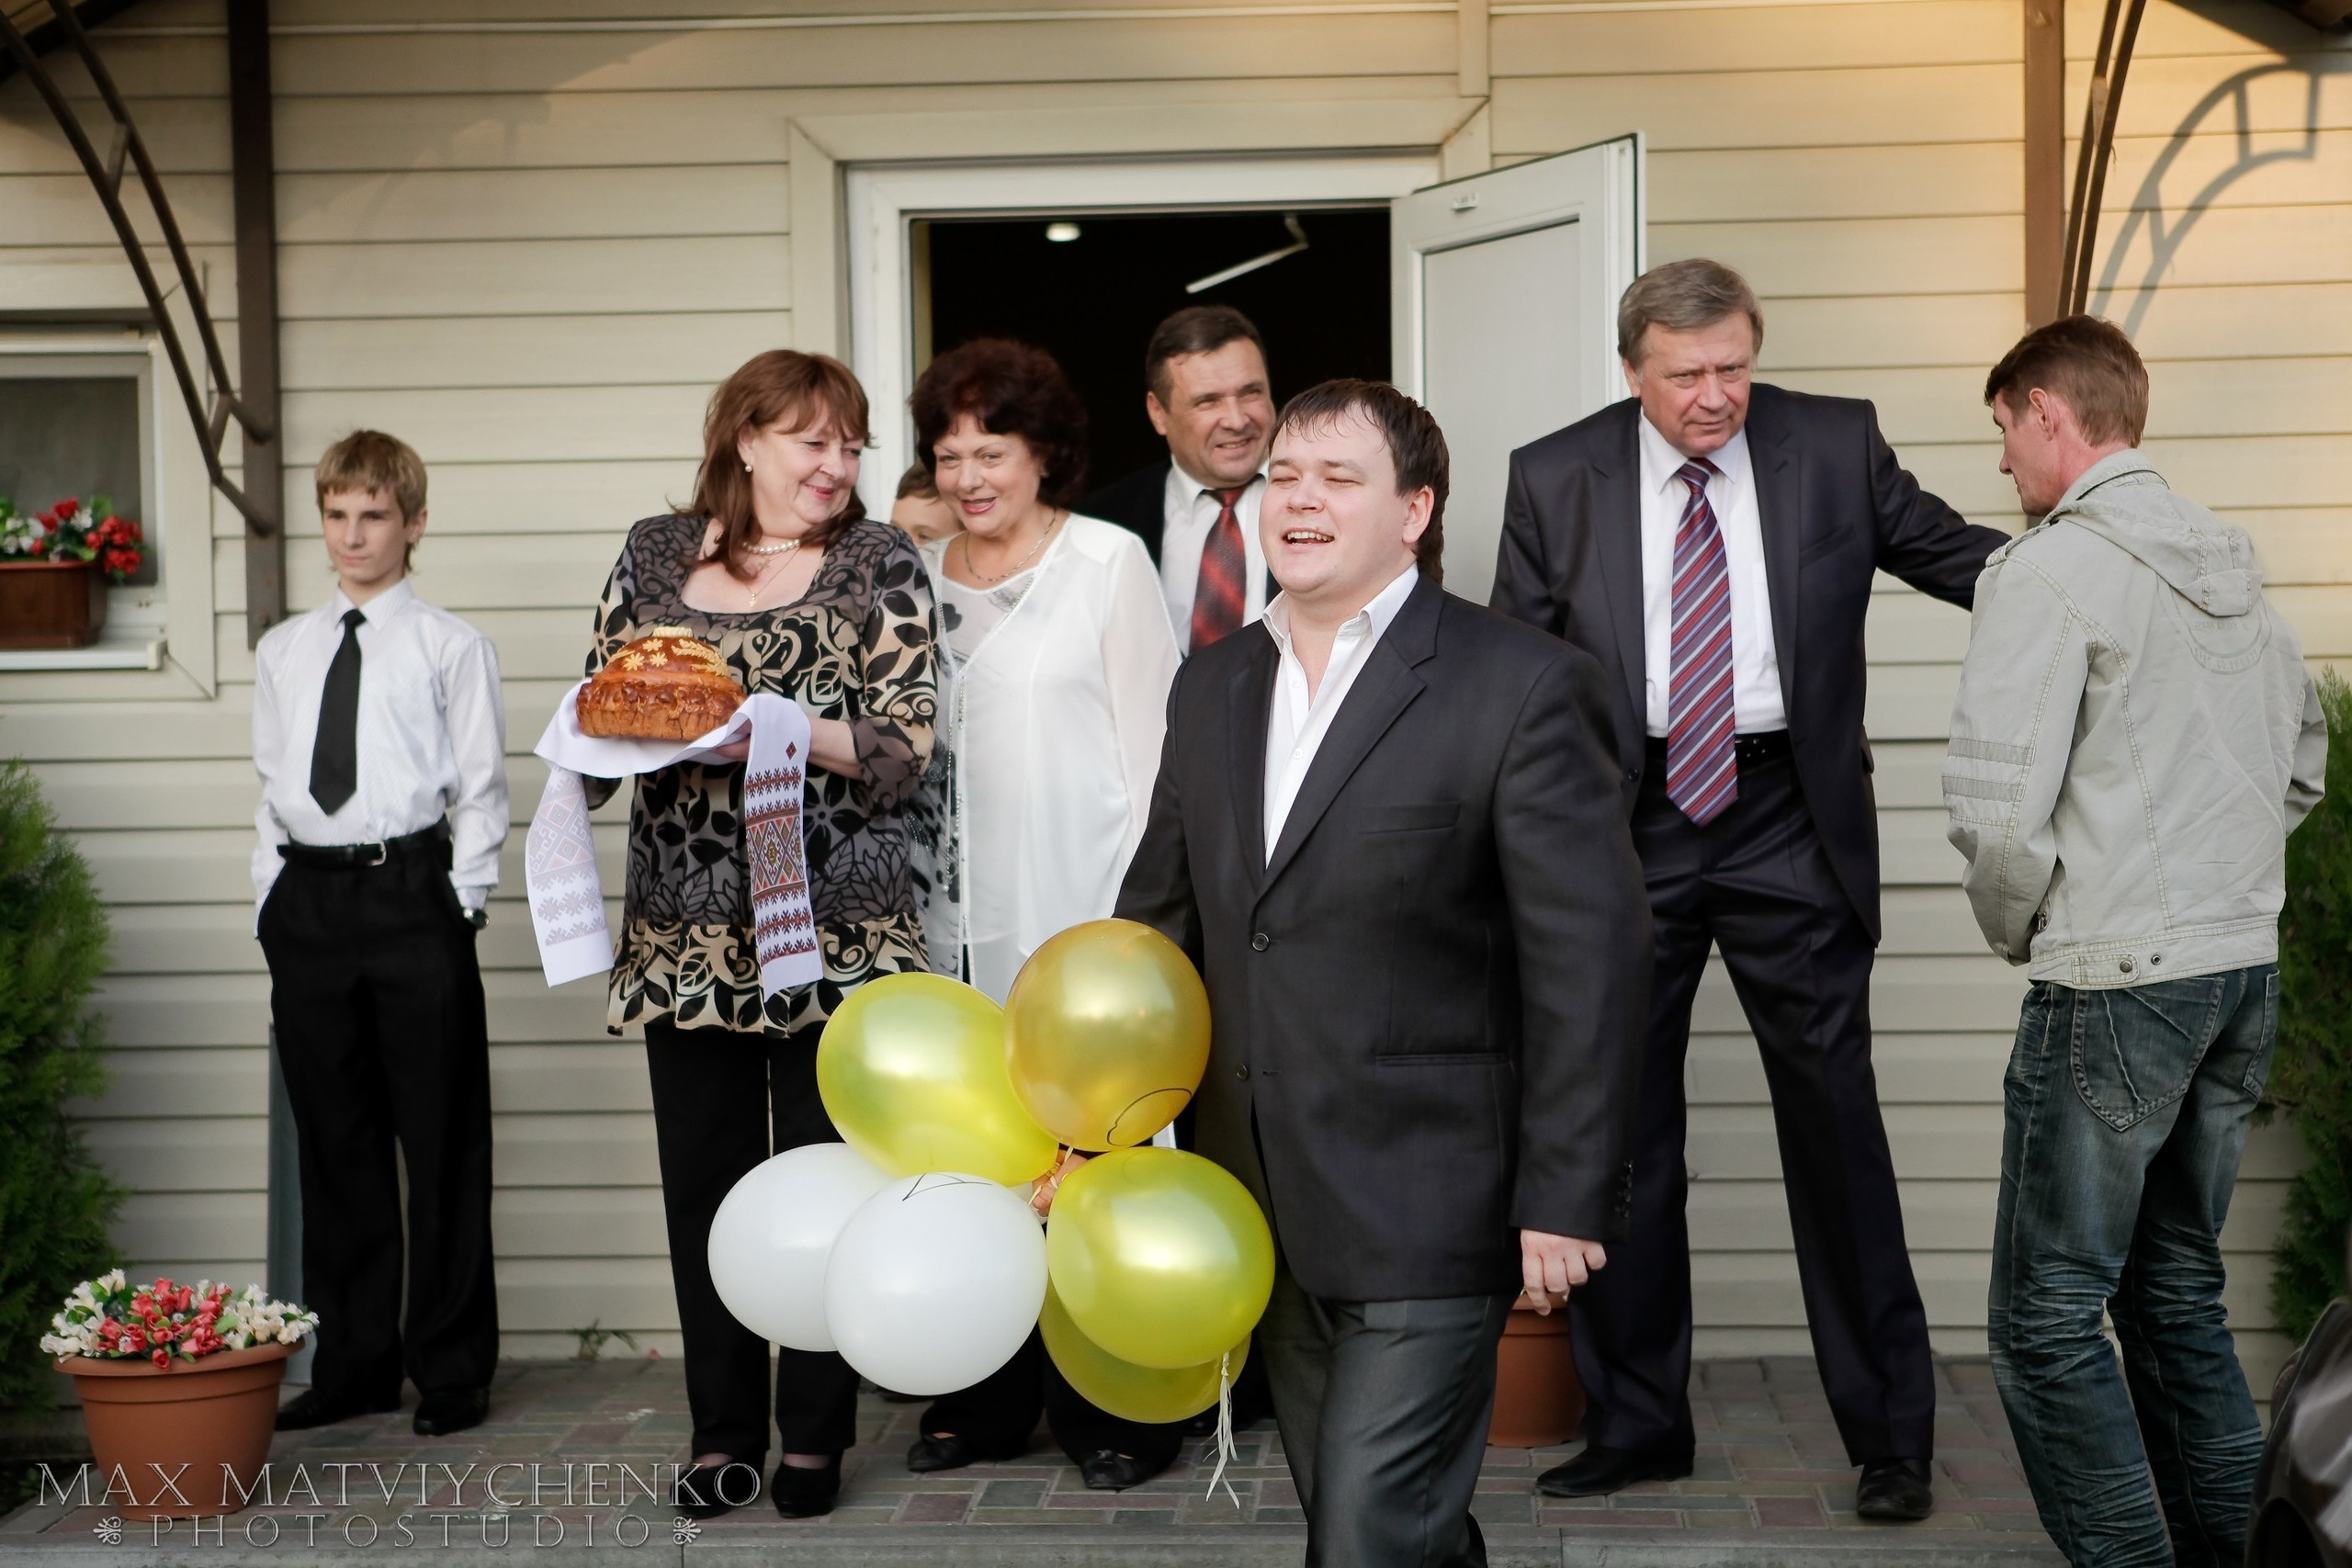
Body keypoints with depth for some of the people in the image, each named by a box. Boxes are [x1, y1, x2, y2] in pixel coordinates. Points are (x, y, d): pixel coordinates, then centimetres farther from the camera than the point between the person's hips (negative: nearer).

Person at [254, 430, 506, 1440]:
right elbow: (271, 787, 17)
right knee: (334, 1141, 10)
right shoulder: (282, 651, 15)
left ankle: (452, 1368, 10)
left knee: (442, 1139, 0)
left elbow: (481, 789, 0)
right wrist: (273, 903, 8)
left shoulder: (450, 646, 2)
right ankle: (353, 1363, 20)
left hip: (411, 892, -4)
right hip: (307, 899, 4)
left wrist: (460, 903, -8)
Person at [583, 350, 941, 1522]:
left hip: (834, 928, -2)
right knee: (702, 1182, 6)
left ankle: (813, 1437, 14)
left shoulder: (879, 563, 3)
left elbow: (906, 747, -4)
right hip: (685, 931, 3)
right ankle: (723, 1433, 18)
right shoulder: (655, 554, 10)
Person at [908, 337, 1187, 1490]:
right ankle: (986, 1402, 19)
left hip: (1083, 915, -4)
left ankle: (1113, 1408, 9)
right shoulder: (920, 580, 14)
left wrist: (1142, 906, -7)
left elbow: (1149, 734, -2)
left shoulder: (1107, 560, 1)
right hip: (960, 919, 4)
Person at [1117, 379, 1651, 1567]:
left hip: (1427, 1207, -6)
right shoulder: (1213, 686, 11)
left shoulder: (1521, 688, -10)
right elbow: (1160, 917, 15)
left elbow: (1591, 956, -12)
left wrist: (1567, 1199, -14)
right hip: (1268, 1205, 6)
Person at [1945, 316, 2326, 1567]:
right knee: (2177, 1290, 18)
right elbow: (2303, 765, 22)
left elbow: (1997, 804, -18)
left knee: (2049, 1320, -1)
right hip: (2247, 964, 8)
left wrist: (2016, 930, -2)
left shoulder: (2049, 570, -12)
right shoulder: (2230, 562, 12)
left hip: (2116, 983, -8)